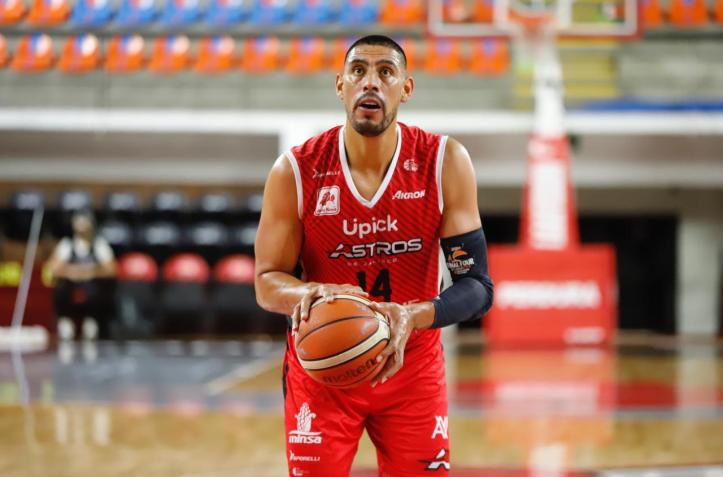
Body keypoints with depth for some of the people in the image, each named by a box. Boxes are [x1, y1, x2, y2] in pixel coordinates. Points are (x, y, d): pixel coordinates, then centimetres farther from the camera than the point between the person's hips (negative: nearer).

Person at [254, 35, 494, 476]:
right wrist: (308, 294, -30)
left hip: (412, 367, 1)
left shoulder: (445, 163, -13)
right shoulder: (295, 171, -13)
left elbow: (477, 287, -14)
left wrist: (412, 317, -34)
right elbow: (268, 283, -6)